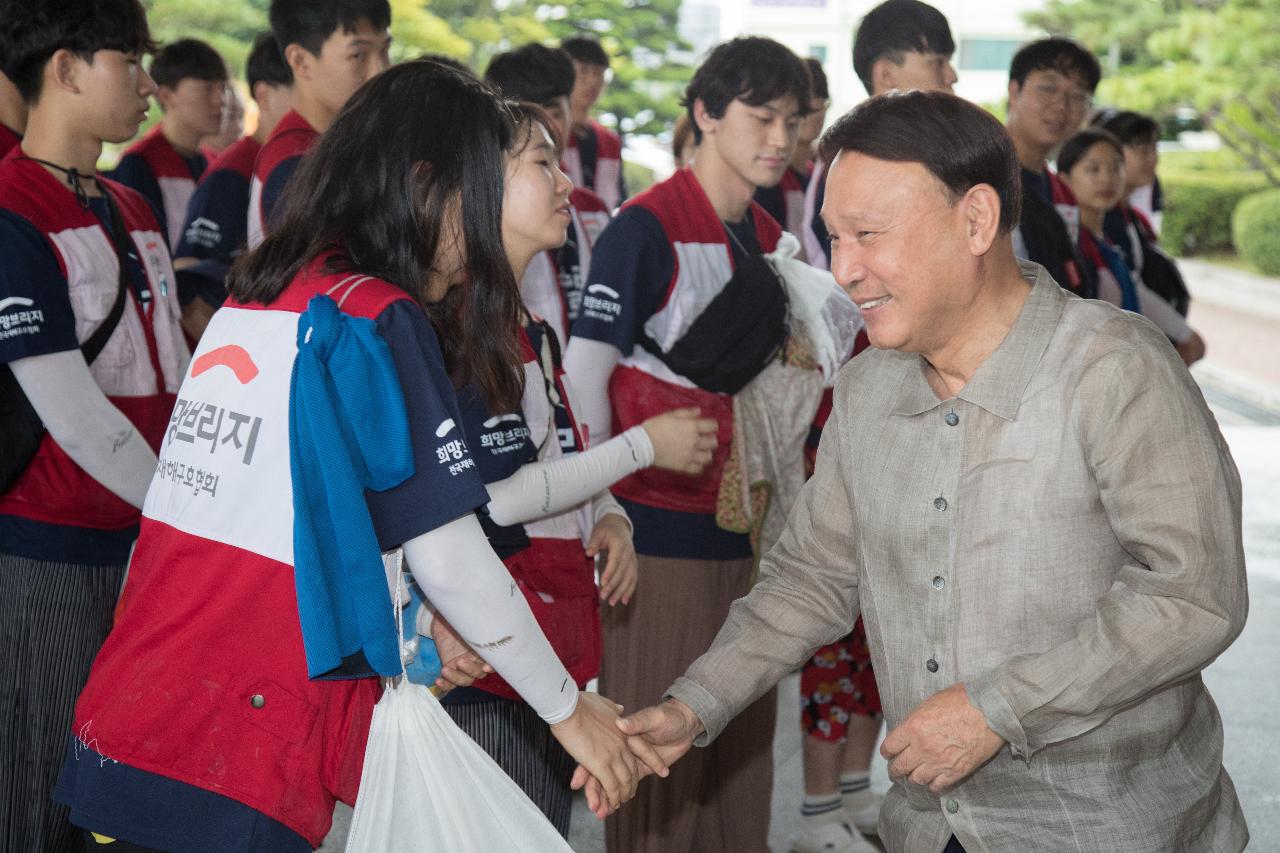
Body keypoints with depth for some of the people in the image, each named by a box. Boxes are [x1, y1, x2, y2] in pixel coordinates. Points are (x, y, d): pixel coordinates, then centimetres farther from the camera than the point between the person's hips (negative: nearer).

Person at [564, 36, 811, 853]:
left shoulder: (771, 240, 11)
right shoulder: (645, 230, -10)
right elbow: (582, 386, -12)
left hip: (746, 532, 7)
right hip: (660, 532, -7)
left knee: (743, 746, 12)